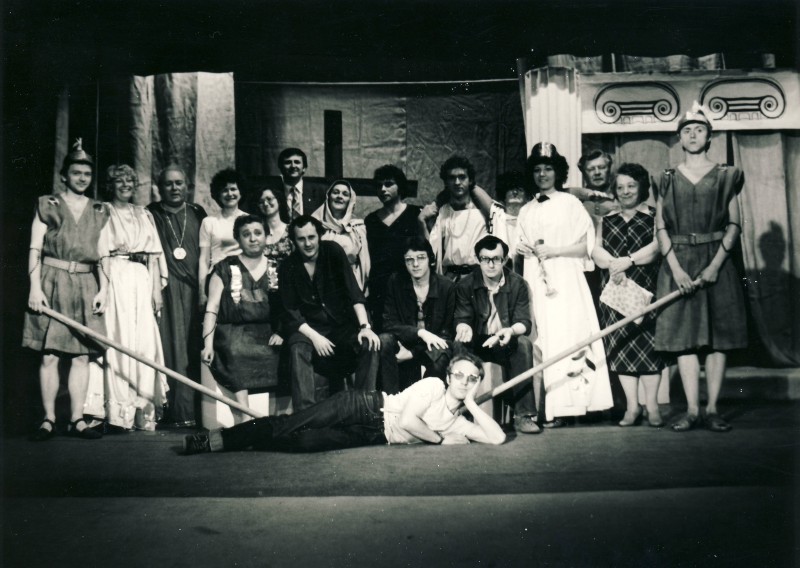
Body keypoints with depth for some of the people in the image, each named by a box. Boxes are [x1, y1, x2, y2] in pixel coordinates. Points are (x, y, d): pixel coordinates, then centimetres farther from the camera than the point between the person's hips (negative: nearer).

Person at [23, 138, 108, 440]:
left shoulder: (99, 211, 14)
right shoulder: (48, 205, 8)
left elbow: (104, 255, 11)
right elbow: (35, 249, 2)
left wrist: (103, 289, 1)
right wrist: (35, 287, -7)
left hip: (86, 286, 2)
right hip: (52, 282, -2)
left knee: (82, 355, 0)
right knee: (49, 355, -4)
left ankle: (77, 419, 6)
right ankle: (48, 419, 5)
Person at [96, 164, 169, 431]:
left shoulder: (144, 215, 18)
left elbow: (154, 256, 13)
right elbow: (99, 255, -3)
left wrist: (157, 289, 6)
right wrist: (102, 288, -14)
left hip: (142, 280, 4)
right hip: (115, 279, -4)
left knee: (146, 341, -1)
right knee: (119, 340, -7)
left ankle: (144, 412, 5)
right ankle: (120, 414, -2)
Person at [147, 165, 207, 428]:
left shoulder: (197, 214, 14)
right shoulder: (151, 215, 9)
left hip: (193, 290, 2)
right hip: (166, 288, -2)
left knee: (194, 349, -1)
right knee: (171, 346, -5)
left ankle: (192, 409, 3)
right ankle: (180, 411, -3)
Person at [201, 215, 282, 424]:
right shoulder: (225, 269, 9)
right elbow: (212, 308, 2)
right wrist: (208, 344, -9)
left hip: (266, 333, 2)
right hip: (233, 332, -2)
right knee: (235, 352, -33)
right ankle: (242, 421, -33)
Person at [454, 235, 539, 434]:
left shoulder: (517, 284, -2)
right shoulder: (465, 285, -2)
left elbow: (524, 322, -8)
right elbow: (461, 318, -8)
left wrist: (511, 331, -33)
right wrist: (464, 327, -35)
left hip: (506, 343, 0)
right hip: (477, 344, 0)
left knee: (523, 344, -32)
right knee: (458, 344, -32)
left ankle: (523, 415, -28)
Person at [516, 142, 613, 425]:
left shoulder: (570, 203, 5)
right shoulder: (526, 211, 17)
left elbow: (587, 244, -1)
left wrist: (553, 250, -10)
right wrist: (521, 248, 2)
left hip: (565, 281, -4)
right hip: (535, 281, 4)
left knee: (565, 335, -9)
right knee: (539, 338, -3)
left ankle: (561, 407, -7)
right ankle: (539, 406, -3)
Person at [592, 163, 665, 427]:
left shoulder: (654, 217, 7)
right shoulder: (606, 221, 16)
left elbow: (657, 246, -9)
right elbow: (596, 250, 3)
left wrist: (628, 260, -21)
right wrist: (612, 263, -17)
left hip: (646, 290, -3)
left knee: (647, 344, -4)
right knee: (621, 347, 1)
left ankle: (652, 406, 4)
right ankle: (632, 406, 8)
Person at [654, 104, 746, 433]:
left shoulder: (725, 177, 7)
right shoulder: (668, 180, 9)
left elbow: (734, 225, 2)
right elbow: (660, 228, 3)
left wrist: (716, 264, -11)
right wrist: (675, 268, -9)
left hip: (716, 262, 0)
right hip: (679, 264, 1)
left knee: (718, 337, -1)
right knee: (684, 336, -2)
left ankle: (712, 409, 5)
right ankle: (692, 410, 3)